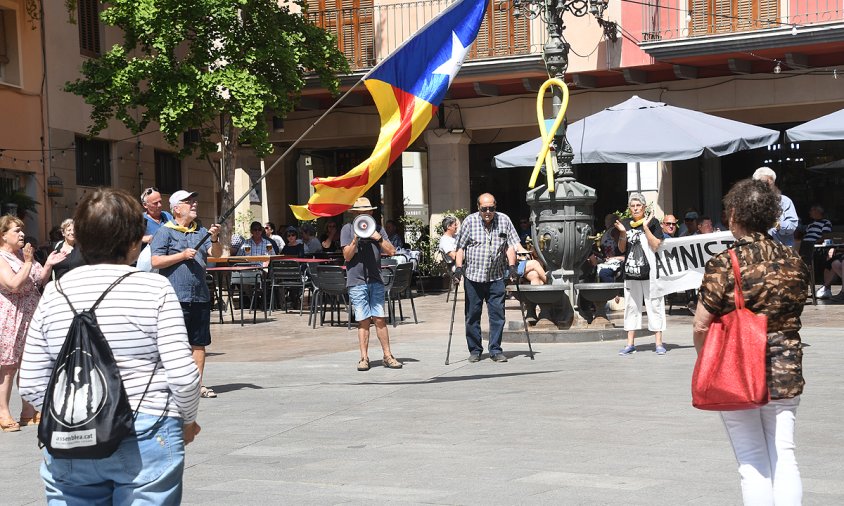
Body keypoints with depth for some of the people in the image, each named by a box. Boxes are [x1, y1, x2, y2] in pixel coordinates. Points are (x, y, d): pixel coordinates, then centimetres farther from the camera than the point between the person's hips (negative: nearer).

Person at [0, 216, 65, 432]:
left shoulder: (24, 253, 11)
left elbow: (40, 282, 16)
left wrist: (48, 265, 0)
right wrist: (28, 262, -20)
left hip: (31, 315, 8)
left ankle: (28, 411, 20)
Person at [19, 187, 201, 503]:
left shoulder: (54, 293, 3)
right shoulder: (154, 288, -7)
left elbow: (31, 385, 4)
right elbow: (183, 374, -11)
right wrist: (188, 421, 7)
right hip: (145, 440, -3)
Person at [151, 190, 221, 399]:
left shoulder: (201, 232, 14)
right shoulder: (165, 232, -2)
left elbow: (217, 254, 3)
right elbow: (156, 262, -8)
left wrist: (214, 239, -15)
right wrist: (182, 255, -13)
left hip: (200, 296, 6)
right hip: (176, 297, -6)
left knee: (199, 343, 8)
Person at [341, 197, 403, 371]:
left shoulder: (377, 229, 14)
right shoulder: (347, 229, 5)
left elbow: (391, 251, 6)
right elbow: (347, 255, -2)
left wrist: (378, 238, -8)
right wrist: (356, 239, -16)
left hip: (375, 280, 2)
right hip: (356, 280, -2)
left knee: (379, 319, 0)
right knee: (363, 321, -3)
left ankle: (388, 356, 4)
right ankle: (364, 358, 3)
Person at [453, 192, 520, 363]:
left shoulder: (504, 220, 3)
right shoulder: (470, 221, -1)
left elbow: (510, 246, 6)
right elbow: (461, 247, 1)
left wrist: (512, 267, -4)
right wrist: (458, 267, -8)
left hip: (496, 277, 1)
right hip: (473, 276, -1)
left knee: (497, 314, -2)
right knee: (472, 315, 5)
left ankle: (495, 350, 6)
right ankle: (475, 350, 16)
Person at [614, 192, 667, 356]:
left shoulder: (652, 222, -3)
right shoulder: (625, 223, 8)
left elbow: (656, 246, -12)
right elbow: (622, 249, 9)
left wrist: (645, 227, -17)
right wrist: (623, 233, -7)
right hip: (630, 272, 4)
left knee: (654, 305, -2)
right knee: (631, 306, 8)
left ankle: (659, 343, 4)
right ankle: (630, 344, 13)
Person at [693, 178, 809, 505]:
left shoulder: (723, 264, -14)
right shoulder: (794, 261, 1)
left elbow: (701, 326, -12)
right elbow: (793, 315, 12)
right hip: (785, 372, 4)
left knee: (753, 462, 4)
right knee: (784, 457, 8)